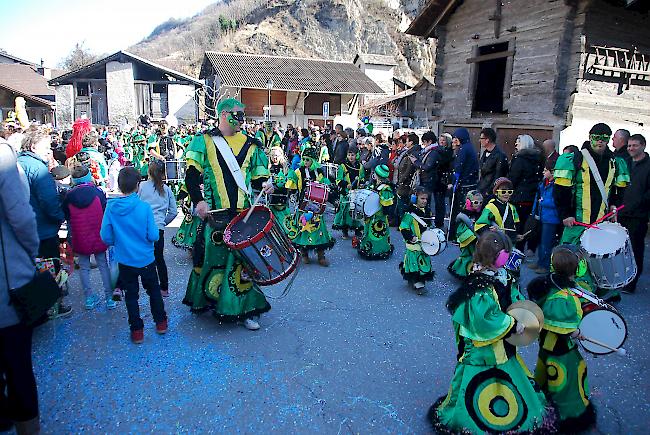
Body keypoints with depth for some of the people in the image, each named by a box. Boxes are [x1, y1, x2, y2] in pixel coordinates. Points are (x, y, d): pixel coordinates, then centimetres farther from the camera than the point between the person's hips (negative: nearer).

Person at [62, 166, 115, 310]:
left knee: (84, 267, 13)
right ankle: (109, 298, 10)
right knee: (103, 265, 9)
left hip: (80, 238, 1)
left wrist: (71, 238, 16)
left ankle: (89, 298, 16)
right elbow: (105, 215, -4)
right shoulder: (98, 192, -7)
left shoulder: (68, 196, -3)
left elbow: (67, 219, 5)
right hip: (98, 237, 0)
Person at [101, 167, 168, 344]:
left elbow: (105, 236, -8)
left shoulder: (111, 207, -12)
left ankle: (137, 331, 21)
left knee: (131, 295, 14)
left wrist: (118, 243, 11)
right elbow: (153, 236, -17)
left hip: (125, 260, 1)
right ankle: (160, 322, 29)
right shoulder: (144, 207, -18)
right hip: (146, 258, -1)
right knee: (153, 290, 19)